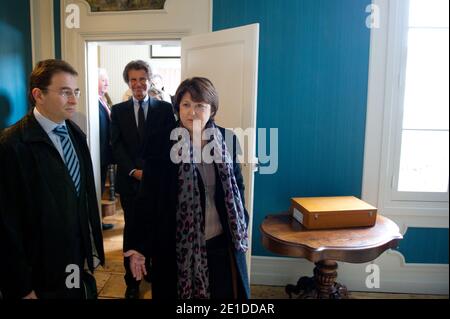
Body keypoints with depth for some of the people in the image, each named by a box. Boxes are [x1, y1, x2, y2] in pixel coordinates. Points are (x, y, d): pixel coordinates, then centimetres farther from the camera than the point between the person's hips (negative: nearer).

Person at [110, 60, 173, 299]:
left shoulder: (164, 108, 3)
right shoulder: (118, 110, 7)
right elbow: (116, 145, 0)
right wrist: (133, 171, -12)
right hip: (129, 180, 1)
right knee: (132, 230, 8)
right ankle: (132, 281, 20)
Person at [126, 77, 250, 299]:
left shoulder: (227, 141, -3)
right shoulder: (160, 143, -10)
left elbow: (237, 186, 7)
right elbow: (147, 197, -6)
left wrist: (241, 229, 8)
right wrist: (139, 246, -7)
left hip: (222, 242, 2)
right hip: (176, 245, -2)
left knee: (223, 292, 17)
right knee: (178, 291, 16)